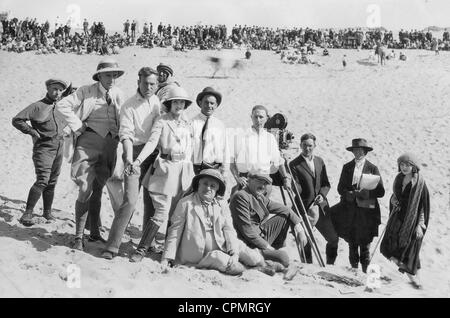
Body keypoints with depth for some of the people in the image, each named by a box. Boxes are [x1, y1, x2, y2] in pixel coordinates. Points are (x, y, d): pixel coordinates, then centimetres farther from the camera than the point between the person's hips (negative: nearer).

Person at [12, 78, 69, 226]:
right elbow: (17, 120, -10)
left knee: (52, 182, 11)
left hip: (59, 148, 6)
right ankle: (27, 214, -9)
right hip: (43, 147, -6)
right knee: (42, 181, -16)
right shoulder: (38, 106, -7)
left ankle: (47, 211, 24)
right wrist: (32, 131, -10)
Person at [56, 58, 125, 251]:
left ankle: (95, 232, 25)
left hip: (110, 144, 4)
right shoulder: (86, 92, -2)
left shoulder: (119, 95, 9)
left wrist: (119, 135, 3)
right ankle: (79, 236, 1)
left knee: (98, 190, 13)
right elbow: (62, 105, -5)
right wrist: (78, 126, -7)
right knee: (85, 190, -10)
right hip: (89, 142, -4)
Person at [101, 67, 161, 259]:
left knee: (152, 200, 9)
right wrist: (129, 158, -29)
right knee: (130, 200, -13)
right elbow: (126, 134, -14)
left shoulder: (158, 102, 10)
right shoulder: (129, 106, -5)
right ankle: (112, 246, -6)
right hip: (136, 153, -5)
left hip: (155, 154, 5)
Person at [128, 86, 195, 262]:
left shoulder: (187, 125, 16)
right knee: (162, 213, -11)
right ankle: (142, 249, -2)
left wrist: (191, 174, 15)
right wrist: (138, 160, -28)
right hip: (165, 169, -5)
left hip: (184, 171, 5)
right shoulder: (161, 122, 0)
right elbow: (152, 142, -13)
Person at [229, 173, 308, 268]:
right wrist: (266, 246, -18)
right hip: (249, 245, -10)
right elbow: (246, 230, -22)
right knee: (283, 258, -27)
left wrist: (298, 225, 0)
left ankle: (275, 249, 15)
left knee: (285, 217, 13)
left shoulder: (261, 198, 10)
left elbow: (283, 210, 14)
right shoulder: (240, 197, -18)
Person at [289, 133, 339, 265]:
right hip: (304, 208, -5)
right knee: (306, 243, 1)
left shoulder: (320, 161, 12)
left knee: (333, 238, 11)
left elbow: (326, 184, 13)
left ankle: (330, 266, 30)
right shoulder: (294, 165, -5)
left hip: (321, 206, 5)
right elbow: (297, 189, -8)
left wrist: (322, 194, -6)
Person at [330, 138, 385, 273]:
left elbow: (380, 192, -3)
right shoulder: (347, 167, 8)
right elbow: (340, 188, 7)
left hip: (366, 212, -2)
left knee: (365, 244, 4)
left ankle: (365, 270, 16)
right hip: (349, 211, 2)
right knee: (352, 243, 9)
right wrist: (351, 193, -13)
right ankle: (354, 268, 23)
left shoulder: (372, 168, 0)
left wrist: (366, 192, -19)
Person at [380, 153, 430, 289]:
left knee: (410, 248, 3)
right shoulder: (399, 179, 4)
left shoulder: (420, 183, -13)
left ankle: (414, 275, 25)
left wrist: (420, 225, -15)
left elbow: (424, 205, -12)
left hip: (412, 220, -5)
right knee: (387, 246, 5)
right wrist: (393, 200, -4)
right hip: (397, 217, 6)